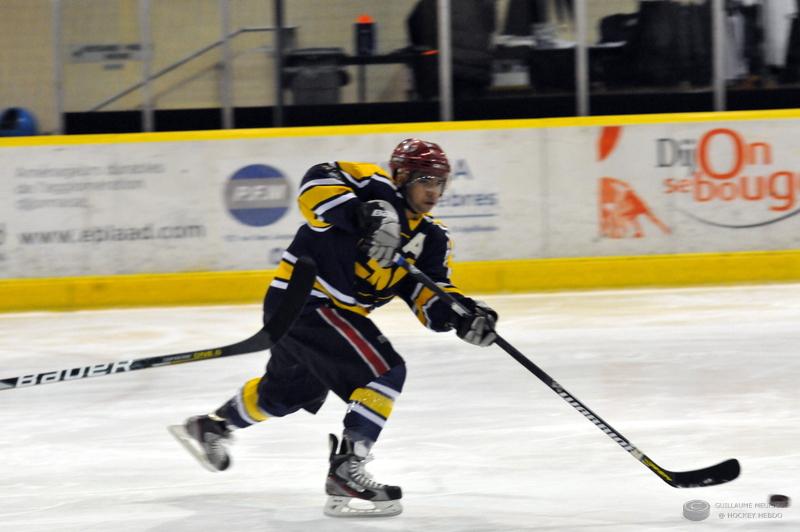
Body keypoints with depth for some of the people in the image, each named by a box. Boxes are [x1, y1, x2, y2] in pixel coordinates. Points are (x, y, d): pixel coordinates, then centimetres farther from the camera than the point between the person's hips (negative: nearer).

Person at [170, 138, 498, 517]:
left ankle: (210, 427, 53)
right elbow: (318, 181, -29)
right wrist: (362, 215, -41)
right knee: (386, 371, -18)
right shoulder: (376, 188, -14)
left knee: (291, 389, 31)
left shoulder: (430, 239, 8)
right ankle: (346, 471, -19)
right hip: (304, 298, -10)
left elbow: (431, 298, 0)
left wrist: (462, 314, -20)